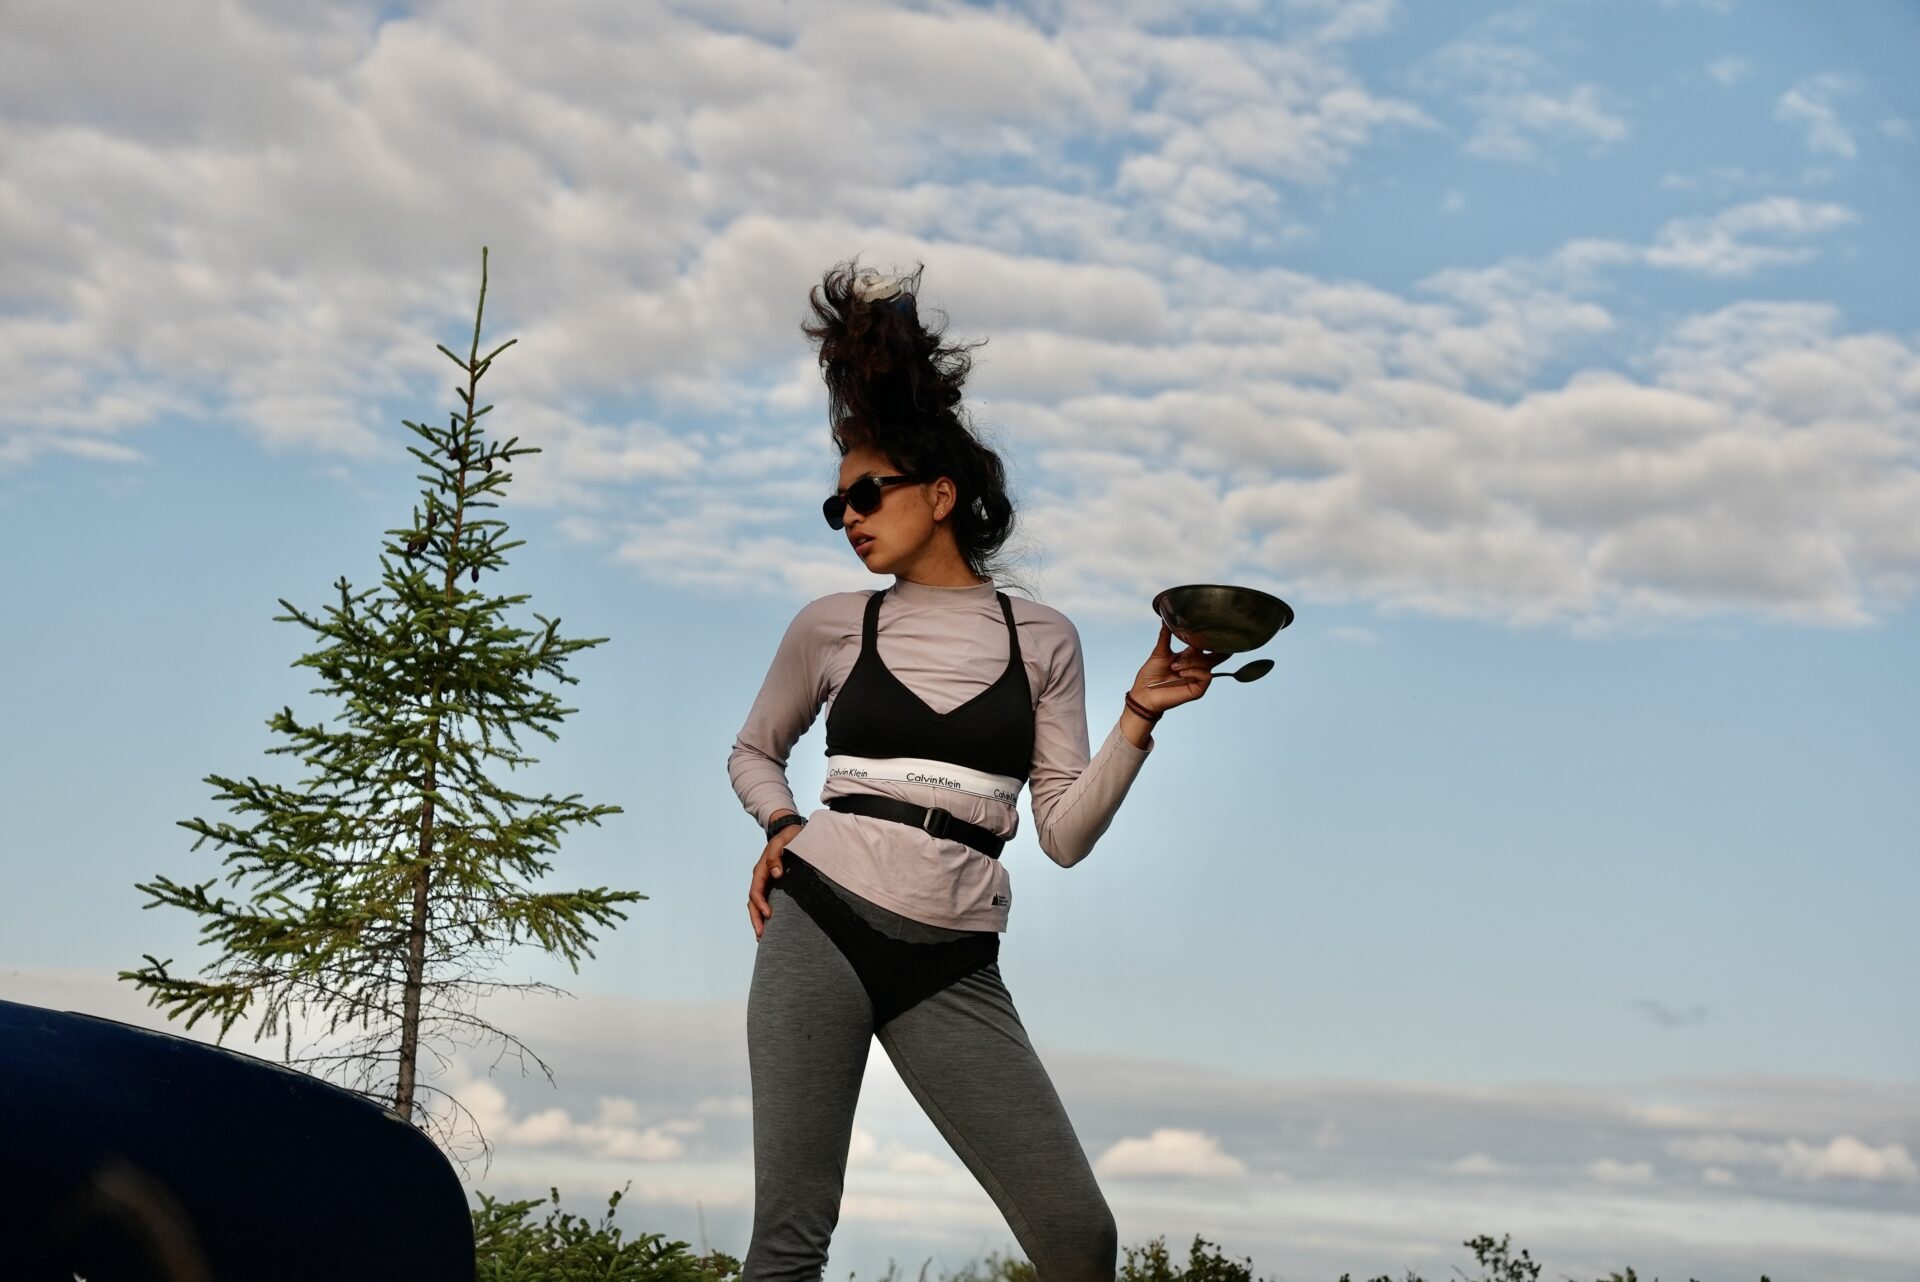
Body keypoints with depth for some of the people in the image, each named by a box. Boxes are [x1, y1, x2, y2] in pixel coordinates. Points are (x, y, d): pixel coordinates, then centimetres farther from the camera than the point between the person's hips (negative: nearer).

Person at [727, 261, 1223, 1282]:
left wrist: (1139, 717, -5)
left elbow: (1065, 834, 5)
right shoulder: (832, 627, 8)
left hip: (952, 969, 1)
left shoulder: (1041, 638, 9)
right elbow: (753, 752, 24)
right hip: (820, 929, 0)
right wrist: (782, 829, 4)